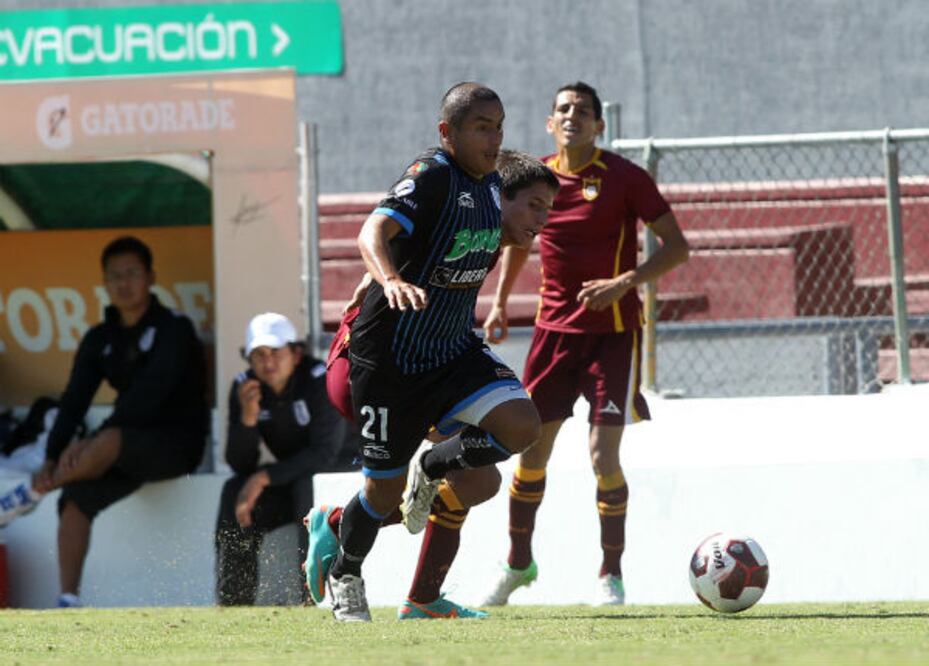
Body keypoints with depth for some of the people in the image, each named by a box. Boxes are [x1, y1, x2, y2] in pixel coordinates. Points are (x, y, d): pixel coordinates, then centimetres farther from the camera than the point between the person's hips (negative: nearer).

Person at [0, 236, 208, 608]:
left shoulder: (173, 330, -10)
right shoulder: (100, 340, 9)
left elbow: (151, 391, -23)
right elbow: (75, 399, 1)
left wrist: (91, 444, -32)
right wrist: (53, 458, -16)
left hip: (178, 441, -6)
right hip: (127, 448, 6)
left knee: (111, 441, -37)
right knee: (75, 501, -19)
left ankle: (31, 495, -20)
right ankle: (69, 602, -19)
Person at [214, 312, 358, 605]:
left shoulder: (321, 381, -22)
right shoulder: (244, 388, -5)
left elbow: (325, 453, -26)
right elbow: (240, 465, -7)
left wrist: (265, 477, -30)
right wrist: (247, 419, -26)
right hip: (293, 477, 6)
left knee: (308, 486, -36)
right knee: (234, 493, -16)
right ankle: (232, 603, -15)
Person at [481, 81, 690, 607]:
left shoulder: (623, 178, -10)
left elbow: (677, 246, -8)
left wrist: (625, 282, -21)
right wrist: (501, 302, 15)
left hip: (613, 331, -4)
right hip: (555, 326, 4)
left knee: (604, 455, -11)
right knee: (532, 450, 6)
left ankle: (611, 573, 5)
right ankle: (519, 563, 25)